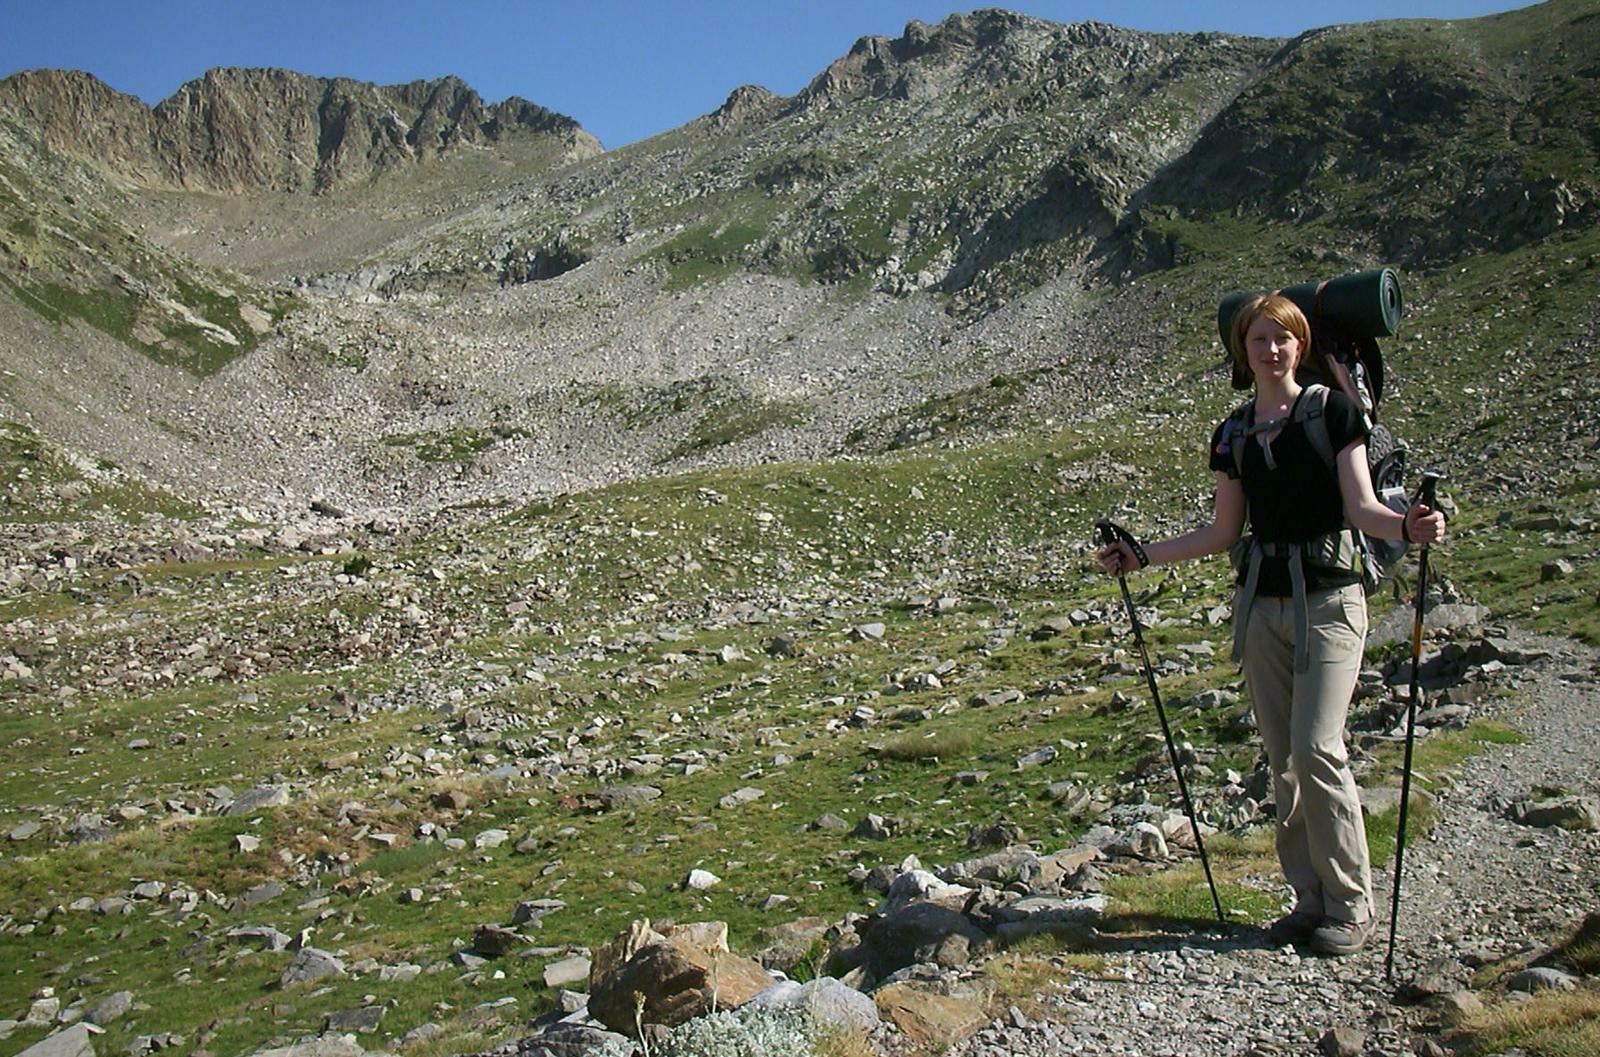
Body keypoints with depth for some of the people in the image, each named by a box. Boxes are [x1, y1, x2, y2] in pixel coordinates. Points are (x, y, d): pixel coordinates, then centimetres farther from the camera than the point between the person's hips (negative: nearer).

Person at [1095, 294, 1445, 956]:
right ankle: (1311, 898, 16)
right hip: (1261, 602, 5)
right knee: (1282, 758, 5)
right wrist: (1141, 555, 13)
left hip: (1328, 597, -5)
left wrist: (1409, 527, -28)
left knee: (1317, 748, -13)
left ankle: (1351, 906, 1)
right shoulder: (1233, 435, 13)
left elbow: (1361, 509, -7)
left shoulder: (1334, 410, -1)